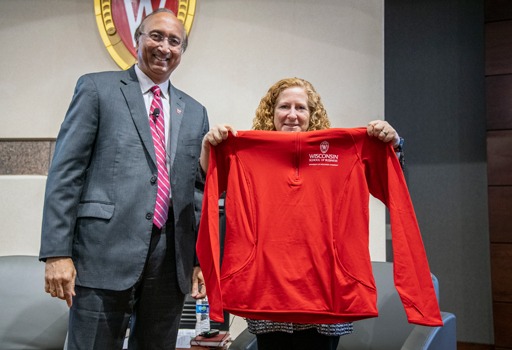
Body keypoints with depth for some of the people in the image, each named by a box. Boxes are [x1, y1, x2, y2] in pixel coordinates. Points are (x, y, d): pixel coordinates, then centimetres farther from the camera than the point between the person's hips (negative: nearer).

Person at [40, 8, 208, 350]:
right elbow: (65, 171, -2)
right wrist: (57, 252, -9)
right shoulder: (97, 87, 5)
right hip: (106, 251, -3)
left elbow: (200, 189, 15)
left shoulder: (195, 112, 15)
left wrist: (201, 259, 9)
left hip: (171, 257, 4)